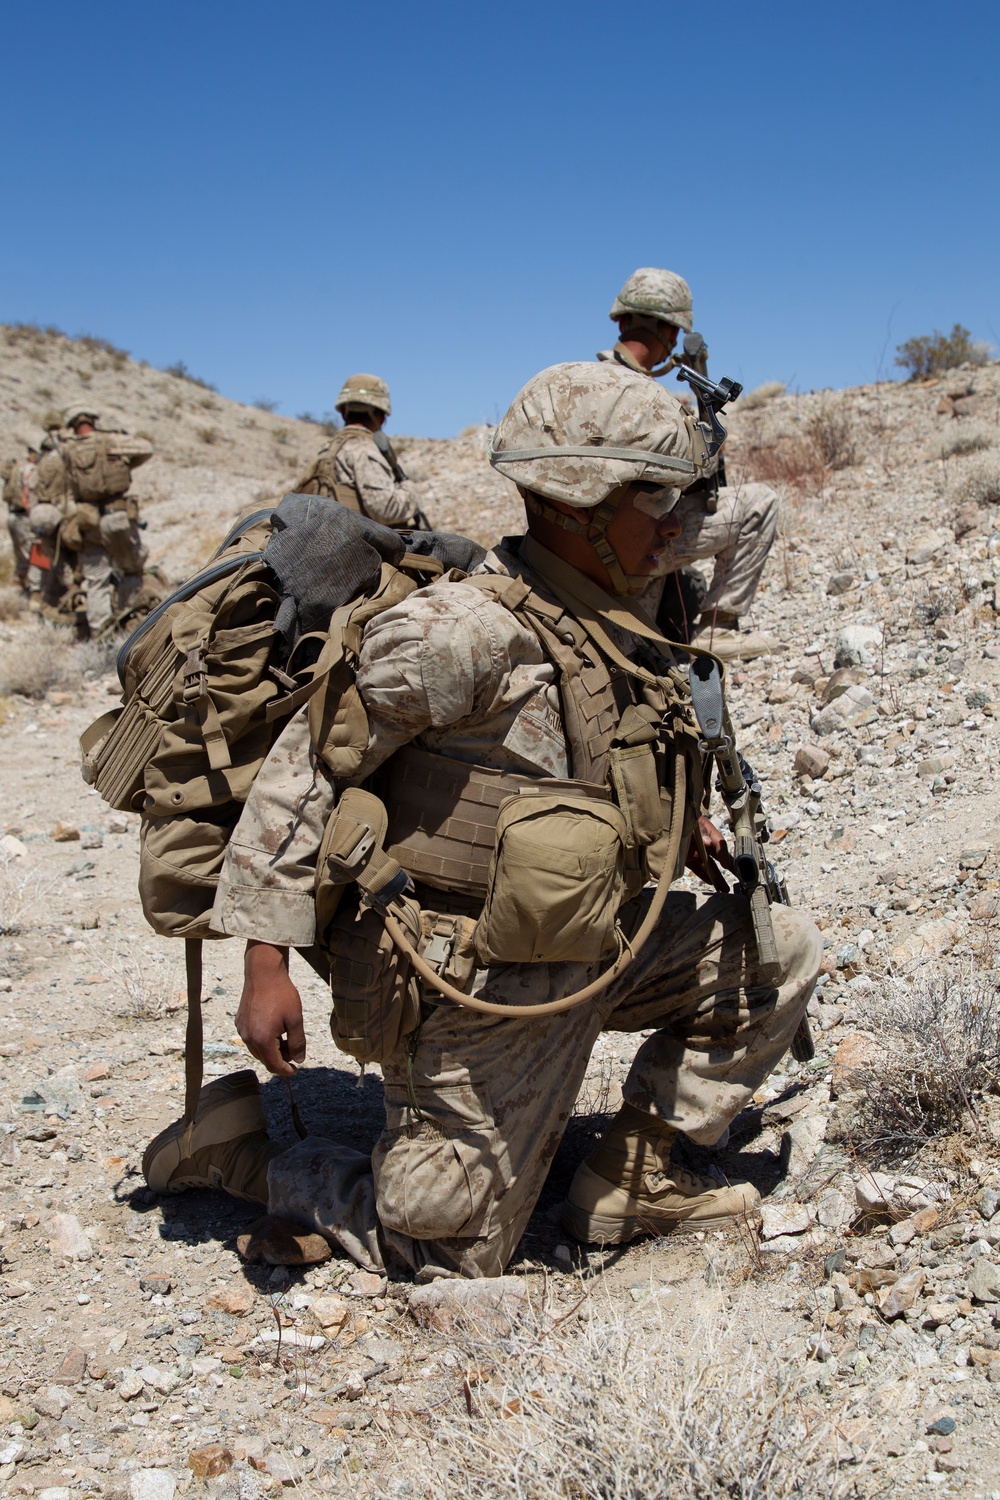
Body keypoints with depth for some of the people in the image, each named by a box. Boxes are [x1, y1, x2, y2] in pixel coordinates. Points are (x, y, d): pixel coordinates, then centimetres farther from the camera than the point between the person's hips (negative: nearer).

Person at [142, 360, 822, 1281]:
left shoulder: (607, 630, 5)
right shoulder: (468, 629, -24)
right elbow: (306, 767, -19)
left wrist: (675, 834, 5)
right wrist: (268, 962, -21)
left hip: (582, 953, 8)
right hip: (477, 991, -8)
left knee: (781, 951, 8)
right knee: (448, 1259, 3)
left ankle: (631, 1179, 14)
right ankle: (238, 1154, 21)